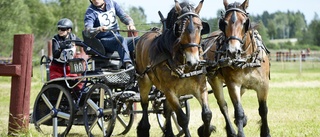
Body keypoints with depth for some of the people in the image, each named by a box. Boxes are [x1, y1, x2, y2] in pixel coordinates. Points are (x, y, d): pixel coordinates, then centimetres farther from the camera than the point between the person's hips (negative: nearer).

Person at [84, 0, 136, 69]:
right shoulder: (91, 12, -10)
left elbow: (124, 16, 0)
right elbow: (87, 31, -24)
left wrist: (130, 23, -23)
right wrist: (98, 29, -46)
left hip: (116, 36, 6)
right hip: (103, 40, -6)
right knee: (120, 39, -34)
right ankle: (127, 64, -50)